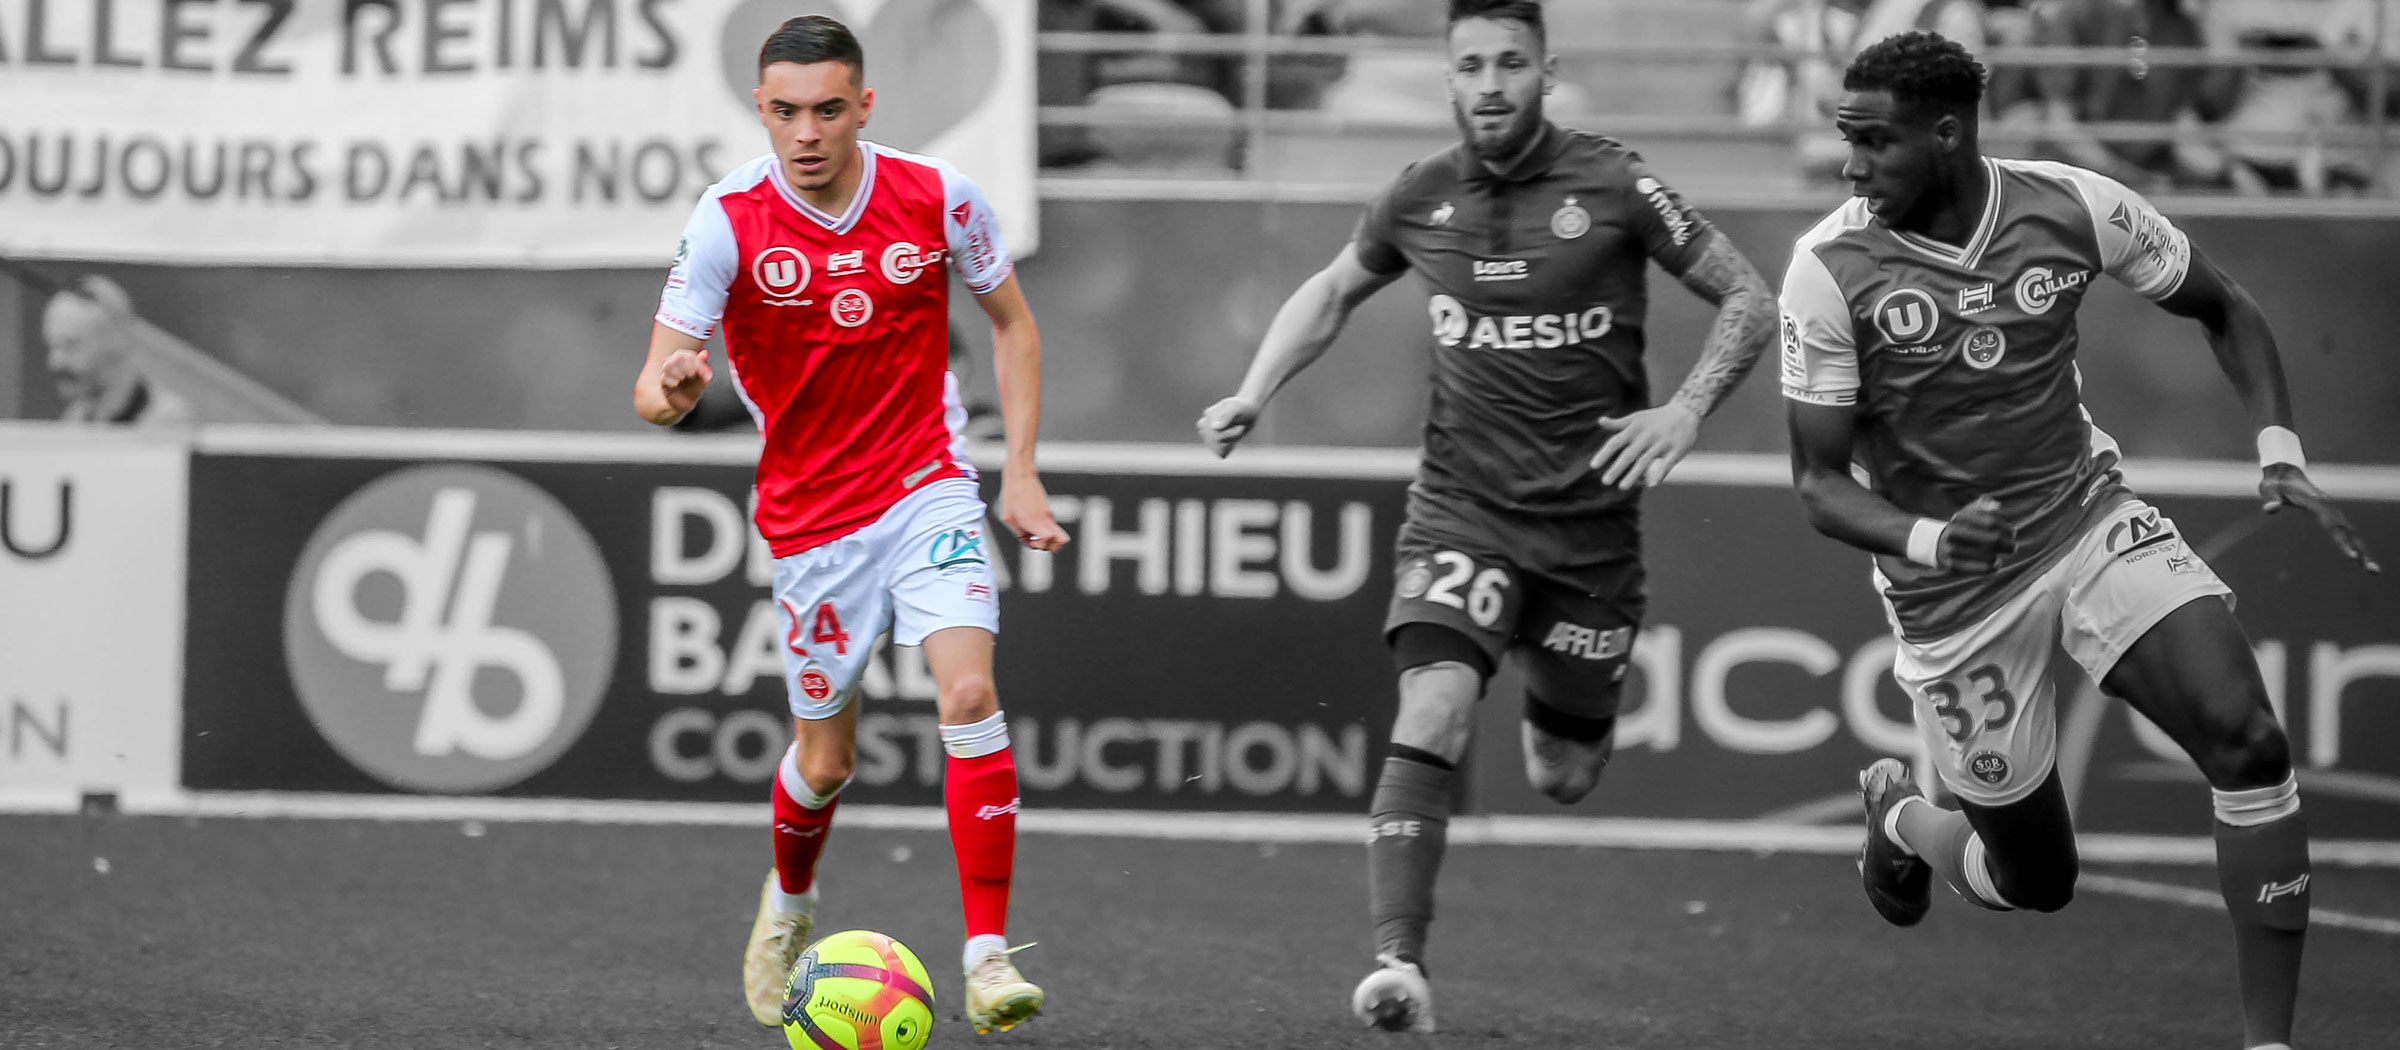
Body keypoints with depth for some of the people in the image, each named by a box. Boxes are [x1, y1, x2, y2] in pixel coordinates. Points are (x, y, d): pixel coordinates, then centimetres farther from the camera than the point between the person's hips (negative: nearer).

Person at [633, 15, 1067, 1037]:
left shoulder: (938, 197, -9)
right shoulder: (729, 221, -13)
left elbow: (1011, 321, 8)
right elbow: (652, 388, -15)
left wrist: (1021, 471, 1)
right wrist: (671, 389, -40)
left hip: (929, 488, 0)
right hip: (810, 517, 0)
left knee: (969, 695, -21)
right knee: (825, 760, 7)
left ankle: (987, 957, -19)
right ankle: (788, 899, 42)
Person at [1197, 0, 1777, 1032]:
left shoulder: (1611, 185, -8)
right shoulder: (1422, 196, 0)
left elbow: (1749, 300, -1)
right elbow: (1334, 289, 21)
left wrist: (1685, 410, -16)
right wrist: (1254, 392, 7)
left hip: (1590, 515, 0)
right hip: (1462, 506, 0)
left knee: (1564, 780, 11)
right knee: (1432, 712, -24)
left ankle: (1557, 719, 50)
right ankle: (1398, 962, -27)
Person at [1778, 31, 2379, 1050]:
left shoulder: (2072, 206, -11)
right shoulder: (1829, 268, -17)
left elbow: (2224, 309, 6)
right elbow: (1819, 481, -12)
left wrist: (2279, 451, -8)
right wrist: (1931, 541, -31)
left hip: (2091, 518, 2)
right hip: (1955, 587, -2)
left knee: (2246, 737, -21)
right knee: (2036, 877, 6)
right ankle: (1900, 816, 42)